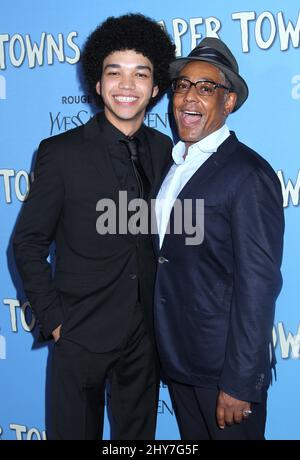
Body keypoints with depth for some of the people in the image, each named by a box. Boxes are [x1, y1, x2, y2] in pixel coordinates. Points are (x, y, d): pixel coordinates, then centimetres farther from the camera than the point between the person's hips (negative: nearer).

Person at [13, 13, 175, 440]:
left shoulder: (164, 149, 2)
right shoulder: (61, 152, -10)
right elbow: (28, 243, -6)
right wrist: (53, 320, -9)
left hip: (145, 333, 4)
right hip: (82, 333, -4)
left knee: (137, 433, 18)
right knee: (75, 430, 11)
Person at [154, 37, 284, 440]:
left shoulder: (249, 175, -18)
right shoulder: (174, 165, 8)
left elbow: (257, 286, -20)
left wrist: (239, 384, -19)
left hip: (224, 366, -7)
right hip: (177, 360, 7)